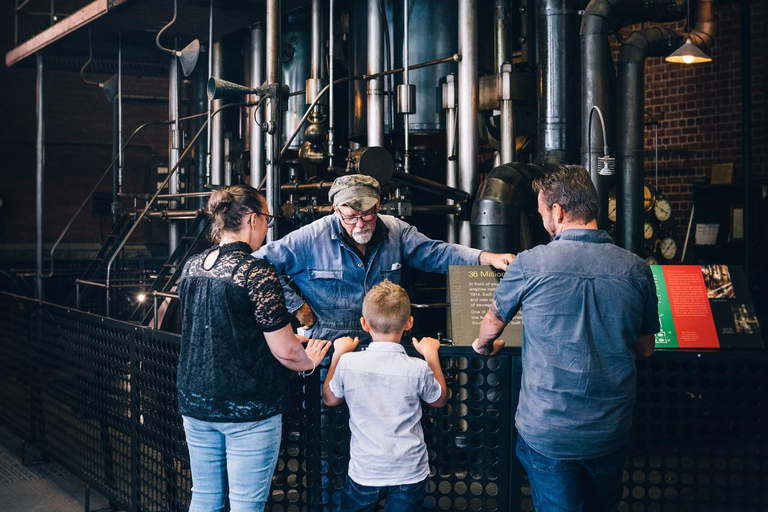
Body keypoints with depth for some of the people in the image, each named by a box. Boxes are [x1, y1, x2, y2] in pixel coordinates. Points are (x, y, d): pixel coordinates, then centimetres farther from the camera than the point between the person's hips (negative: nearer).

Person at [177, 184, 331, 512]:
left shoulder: (191, 268, 5)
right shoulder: (257, 272, -16)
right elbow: (286, 352, -17)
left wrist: (290, 339, 24)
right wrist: (309, 360, 6)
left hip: (196, 404, 7)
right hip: (248, 410, -7)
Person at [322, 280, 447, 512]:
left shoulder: (348, 363, -12)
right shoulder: (418, 369, -13)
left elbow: (330, 399, 8)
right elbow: (439, 399, 9)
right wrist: (431, 355, 16)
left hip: (364, 473, 0)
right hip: (410, 474, 0)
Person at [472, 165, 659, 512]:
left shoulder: (529, 264, -11)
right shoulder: (636, 270, -4)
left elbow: (492, 324, 7)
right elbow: (645, 349, 10)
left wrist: (484, 346, 30)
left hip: (547, 432, -3)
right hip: (612, 431, 3)